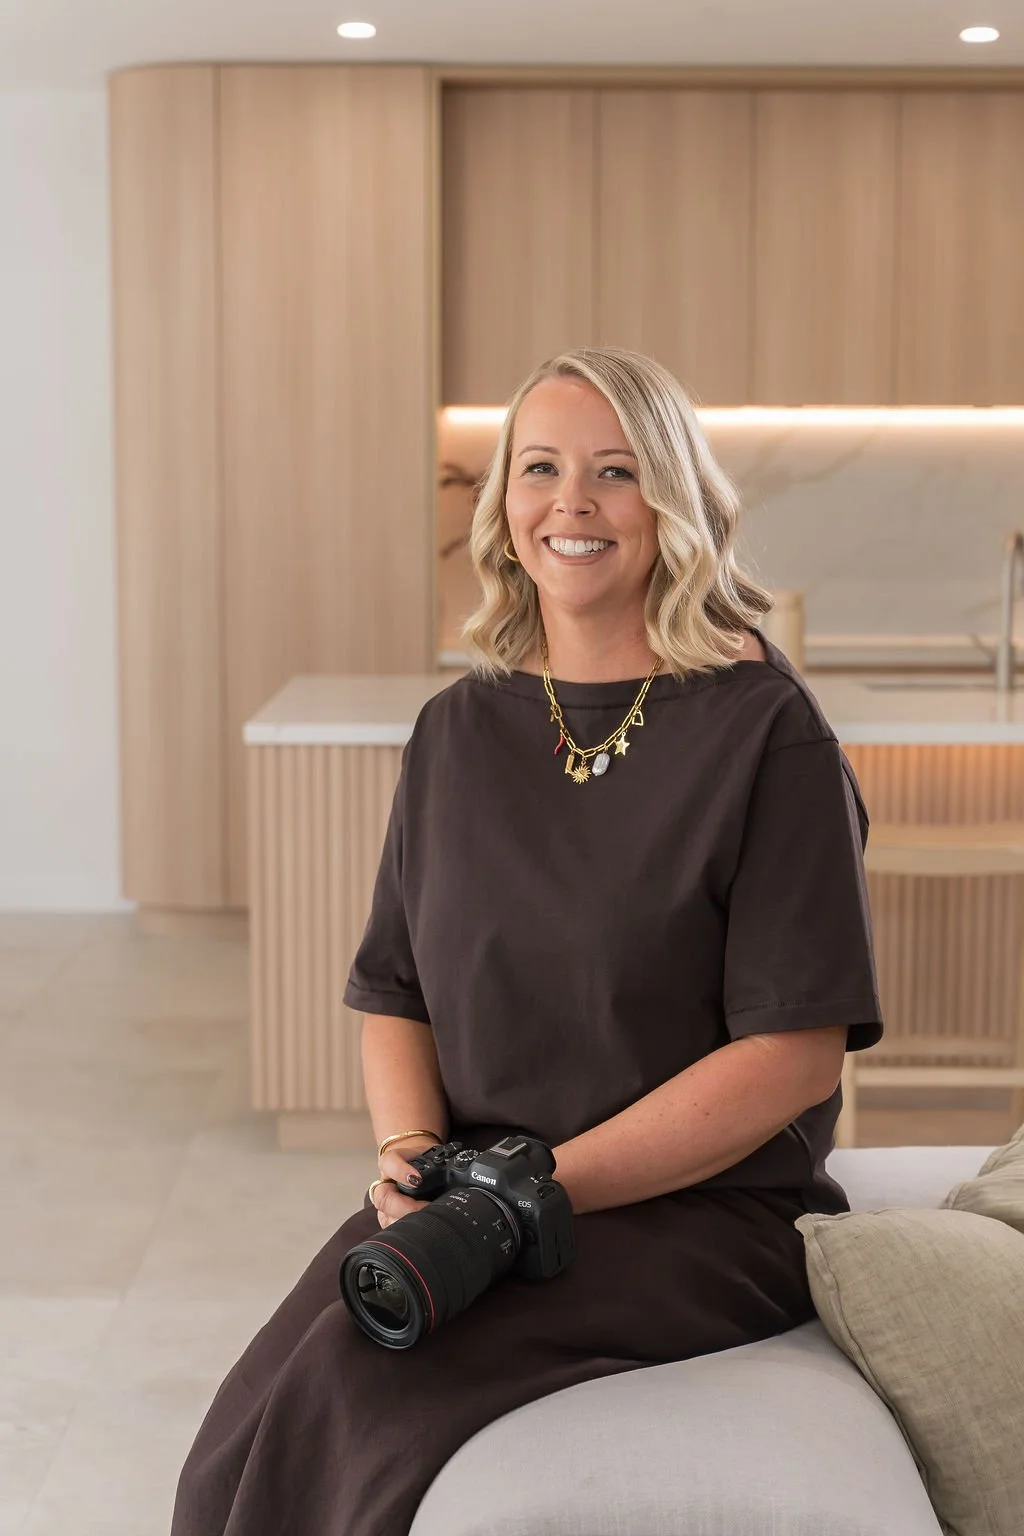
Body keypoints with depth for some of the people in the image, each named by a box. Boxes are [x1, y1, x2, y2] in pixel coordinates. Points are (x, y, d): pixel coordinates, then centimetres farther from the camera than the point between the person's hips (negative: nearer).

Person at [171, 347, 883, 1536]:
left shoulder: (764, 730, -6)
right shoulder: (458, 732, 10)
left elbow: (796, 1052, -11)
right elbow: (394, 992, 14)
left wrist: (544, 1186, -16)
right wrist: (408, 1153, -8)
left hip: (703, 1210, -4)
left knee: (365, 1390, -27)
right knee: (259, 1424, -22)